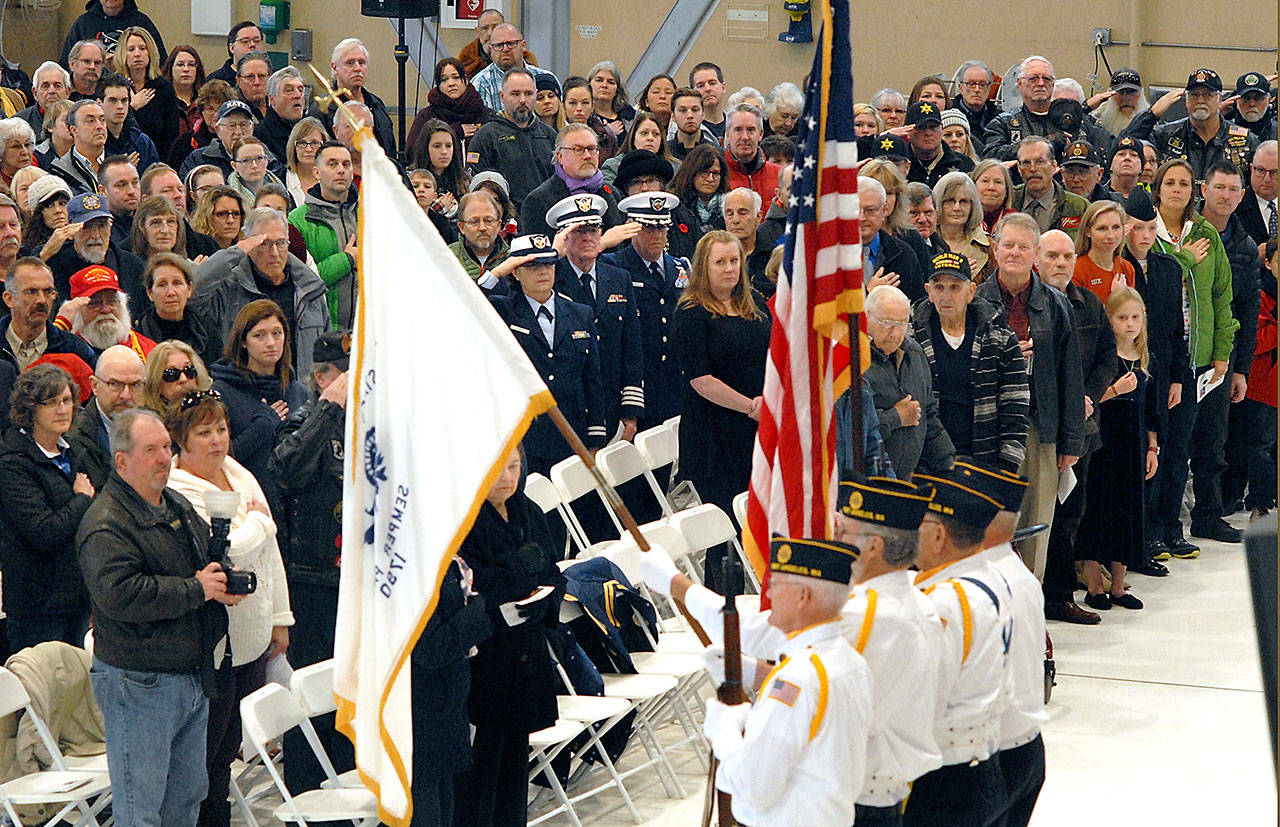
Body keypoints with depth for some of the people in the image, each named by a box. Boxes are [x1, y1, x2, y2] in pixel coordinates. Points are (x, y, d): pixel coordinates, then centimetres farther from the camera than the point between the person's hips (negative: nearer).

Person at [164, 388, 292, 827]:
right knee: (204, 755, -1)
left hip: (254, 639, 8)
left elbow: (270, 551, 17)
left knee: (227, 748, 16)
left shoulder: (240, 475, 10)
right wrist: (258, 520, -6)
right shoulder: (177, 492, -15)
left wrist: (279, 618, 17)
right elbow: (222, 551, -25)